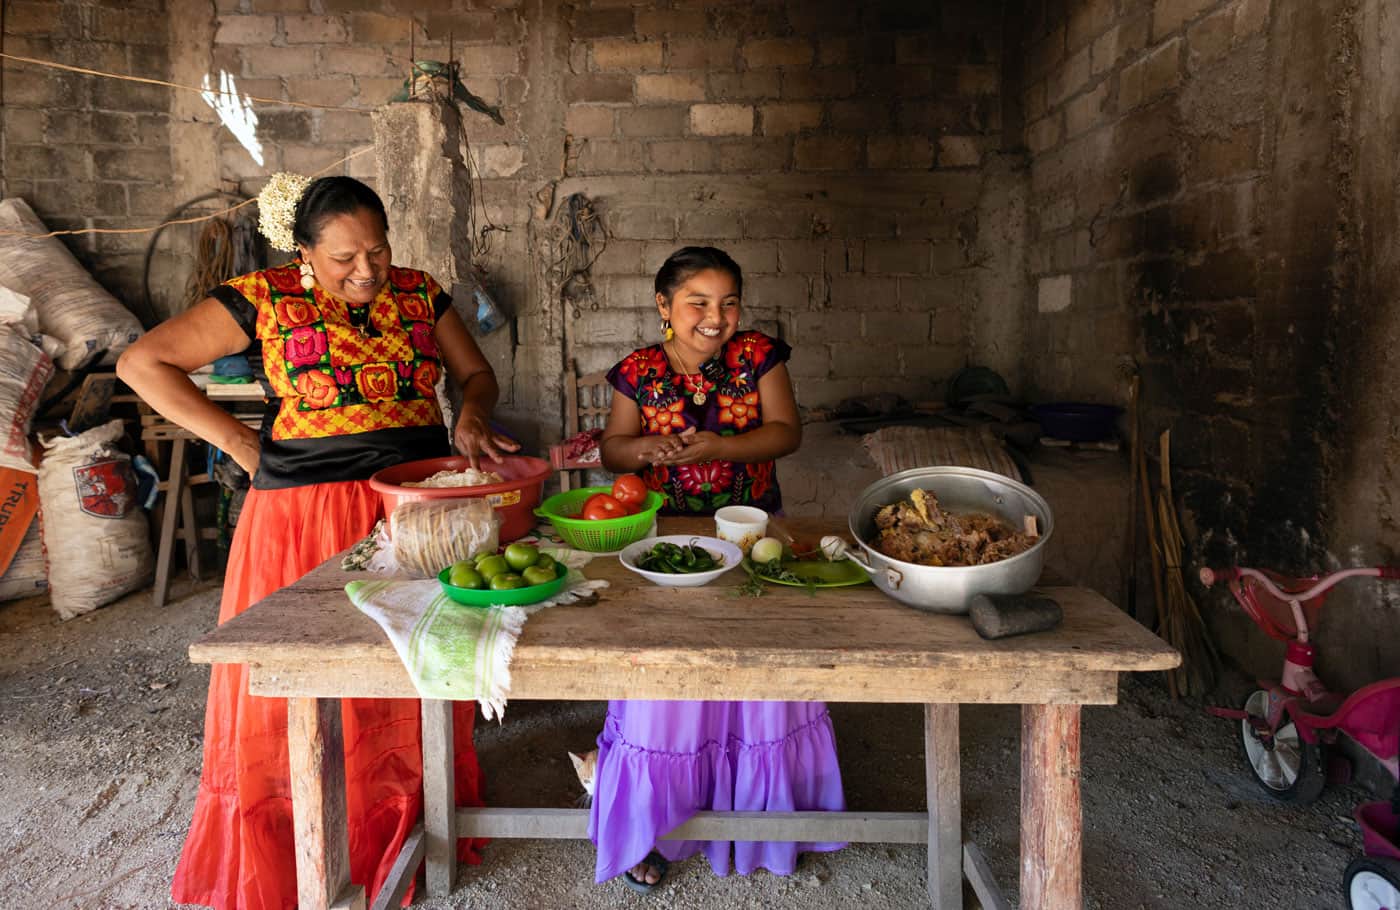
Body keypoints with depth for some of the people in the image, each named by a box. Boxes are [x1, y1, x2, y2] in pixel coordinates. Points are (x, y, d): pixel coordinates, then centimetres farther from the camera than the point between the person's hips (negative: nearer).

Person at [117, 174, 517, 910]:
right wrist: (238, 443, -9)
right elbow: (143, 363, -4)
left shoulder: (420, 294, 5)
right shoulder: (265, 299, -4)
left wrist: (472, 415, -9)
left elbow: (475, 372, 14)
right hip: (305, 513, -2)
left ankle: (415, 823, 30)